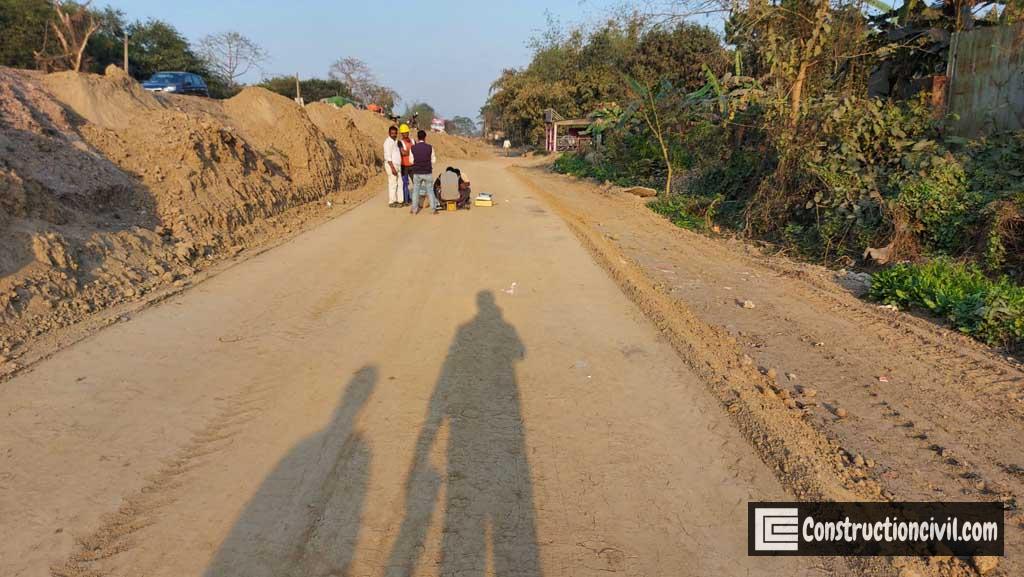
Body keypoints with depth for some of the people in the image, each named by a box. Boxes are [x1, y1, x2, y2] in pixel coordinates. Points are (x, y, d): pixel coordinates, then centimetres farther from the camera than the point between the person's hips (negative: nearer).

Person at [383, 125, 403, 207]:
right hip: (391, 165, -9)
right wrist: (392, 168, -22)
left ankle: (399, 200, 16)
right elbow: (388, 156, -18)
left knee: (399, 183, 10)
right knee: (392, 184, -5)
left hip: (396, 165, 9)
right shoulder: (388, 142, -13)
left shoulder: (396, 141, 16)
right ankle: (392, 202, 1)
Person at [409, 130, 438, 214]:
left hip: (417, 173, 1)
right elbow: (433, 160, 0)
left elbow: (411, 161, 2)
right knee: (430, 191, 10)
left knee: (416, 191, 13)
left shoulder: (413, 148, -6)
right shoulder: (430, 147, -8)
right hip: (428, 173, -1)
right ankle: (433, 209, 10)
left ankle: (414, 209, 14)